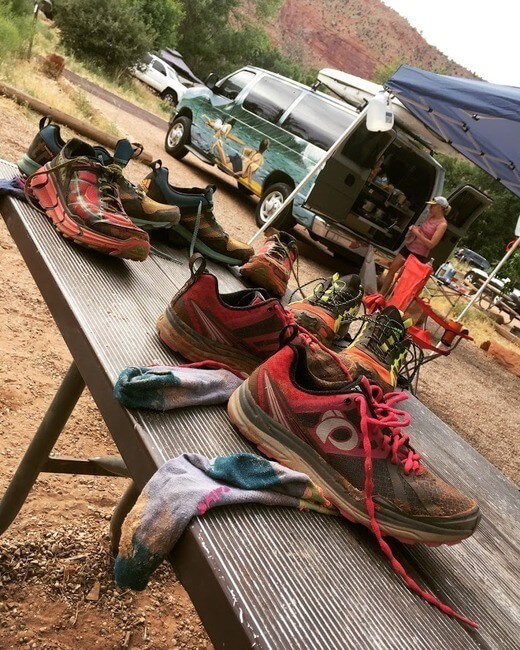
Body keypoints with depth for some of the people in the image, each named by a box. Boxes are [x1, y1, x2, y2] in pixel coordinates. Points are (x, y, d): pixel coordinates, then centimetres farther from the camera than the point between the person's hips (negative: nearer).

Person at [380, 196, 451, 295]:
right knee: (392, 269, 7)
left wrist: (417, 233, -22)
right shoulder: (430, 215, 5)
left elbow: (431, 244, -23)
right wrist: (414, 229, 1)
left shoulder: (442, 224, -18)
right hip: (409, 247, 8)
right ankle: (381, 294, 15)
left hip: (419, 255, -8)